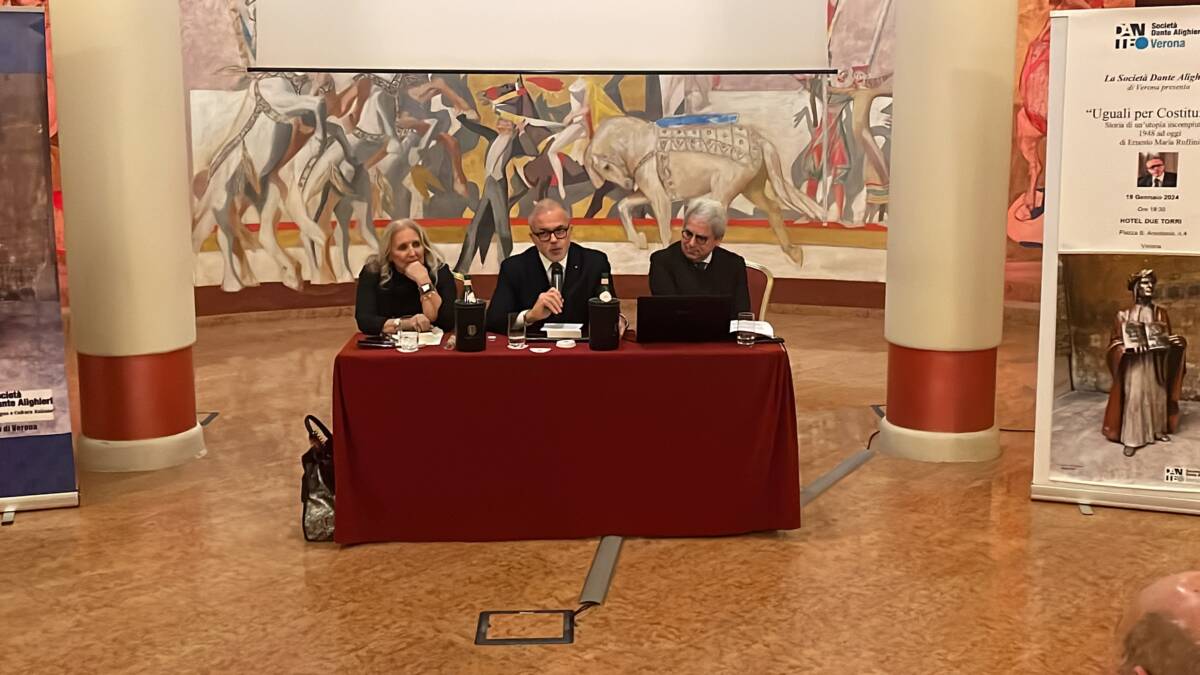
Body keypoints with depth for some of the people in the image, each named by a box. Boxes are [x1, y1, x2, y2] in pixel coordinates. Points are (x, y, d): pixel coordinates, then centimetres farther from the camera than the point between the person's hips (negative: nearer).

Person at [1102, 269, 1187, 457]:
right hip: (1134, 364, -4)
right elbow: (1115, 341, -2)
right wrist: (1127, 347, -23)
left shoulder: (1160, 314, 7)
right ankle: (1131, 439, -4)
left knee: (1156, 396, 12)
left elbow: (1167, 339, 10)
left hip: (1155, 363, 4)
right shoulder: (1124, 315, -2)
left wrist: (1176, 341, -13)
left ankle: (1157, 430, 30)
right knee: (1133, 398, -8)